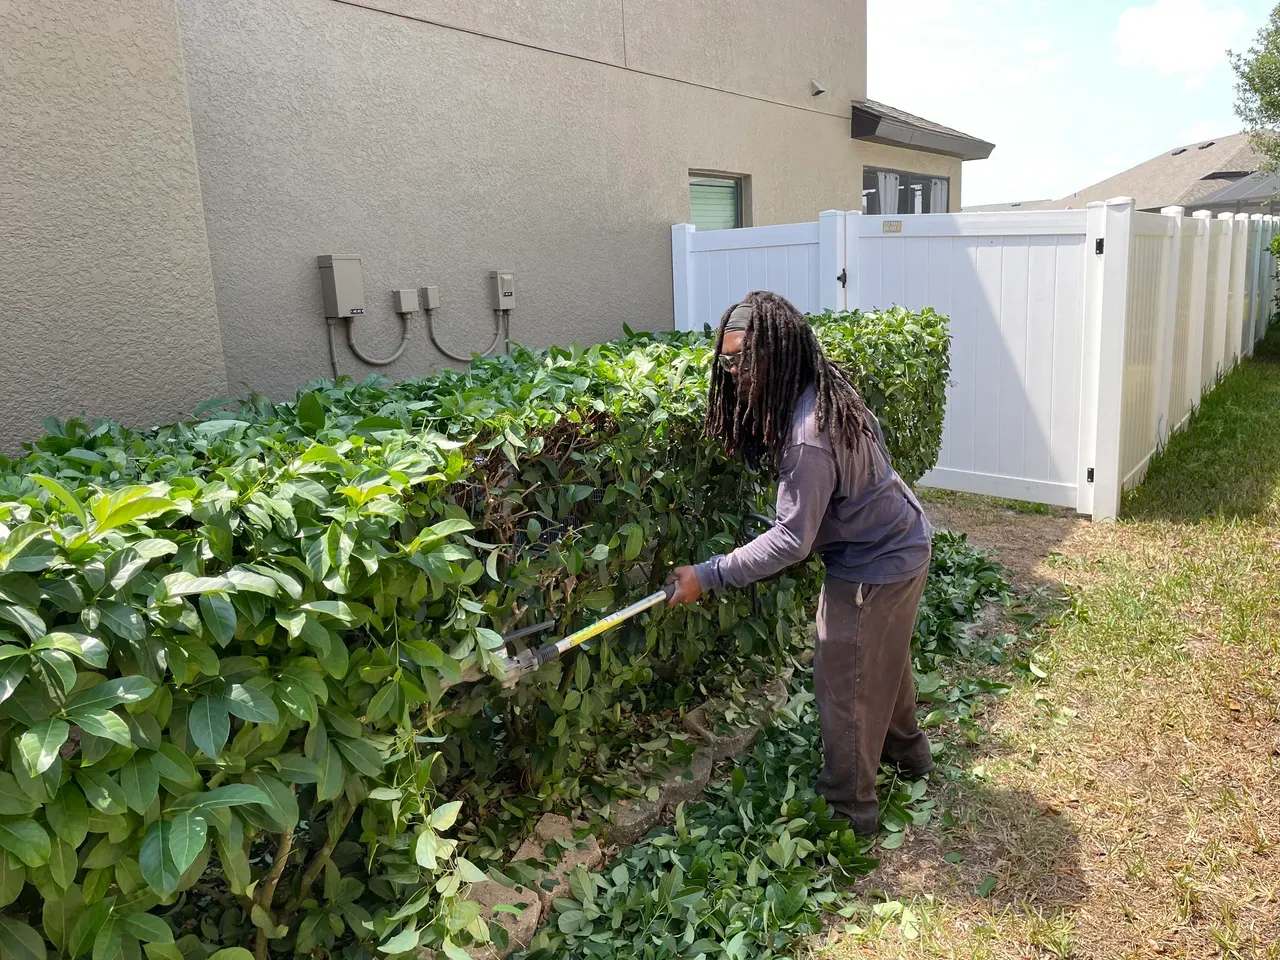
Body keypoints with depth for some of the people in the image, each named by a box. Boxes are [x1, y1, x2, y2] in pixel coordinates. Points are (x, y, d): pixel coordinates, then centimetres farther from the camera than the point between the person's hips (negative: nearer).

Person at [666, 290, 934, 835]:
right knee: (884, 662, 28)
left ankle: (848, 810, 22)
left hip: (874, 569, -9)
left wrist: (707, 577, -27)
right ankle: (905, 751, 51)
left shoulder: (808, 437, -34)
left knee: (843, 685, 5)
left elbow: (791, 540, -31)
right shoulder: (824, 392, -4)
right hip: (900, 544, 10)